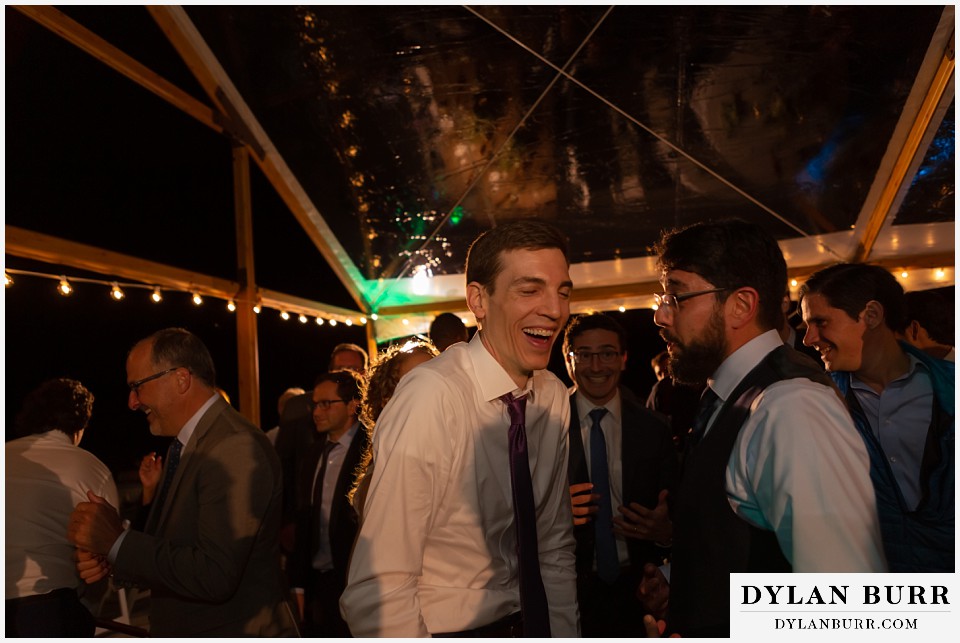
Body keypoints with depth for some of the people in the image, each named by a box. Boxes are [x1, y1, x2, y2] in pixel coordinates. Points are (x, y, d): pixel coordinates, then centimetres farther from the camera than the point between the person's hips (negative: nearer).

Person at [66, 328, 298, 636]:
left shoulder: (236, 446, -24)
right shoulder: (184, 446, 7)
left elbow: (215, 576, -28)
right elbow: (171, 545, 7)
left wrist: (117, 541, -20)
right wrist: (110, 556, -9)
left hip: (231, 631, -8)